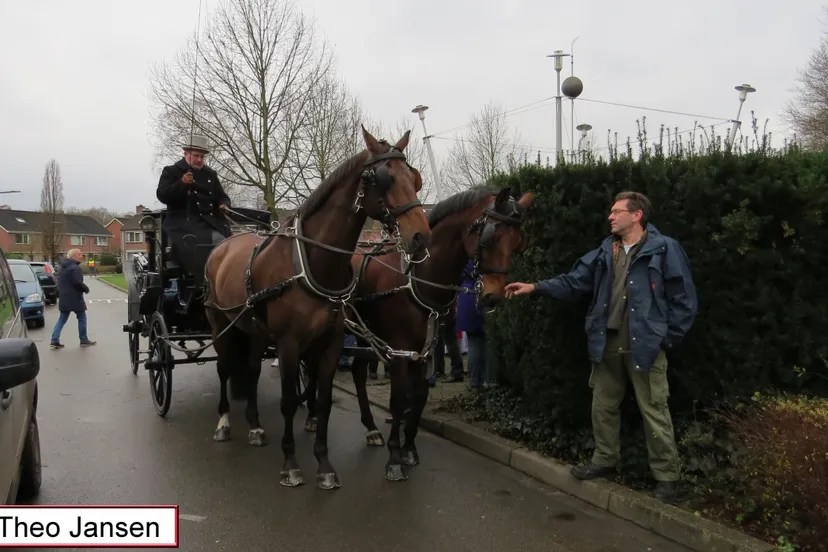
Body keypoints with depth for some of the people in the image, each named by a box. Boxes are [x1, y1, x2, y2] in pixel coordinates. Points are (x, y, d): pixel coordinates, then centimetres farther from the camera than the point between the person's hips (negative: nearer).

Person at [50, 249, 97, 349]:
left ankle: (55, 340, 5)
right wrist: (86, 289, -9)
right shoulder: (75, 268, -17)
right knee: (82, 318, 5)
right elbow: (78, 283, -24)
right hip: (75, 298, -8)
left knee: (62, 319, 11)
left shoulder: (64, 267, 14)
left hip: (64, 298, 8)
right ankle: (84, 340, 11)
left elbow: (60, 282, 20)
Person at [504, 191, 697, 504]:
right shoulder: (604, 253, 9)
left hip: (645, 345, -6)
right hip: (607, 344, 6)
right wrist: (536, 288, -5)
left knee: (654, 412, 3)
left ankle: (666, 477, 17)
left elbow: (684, 299, -7)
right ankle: (605, 461, 34)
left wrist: (668, 338, -8)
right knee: (603, 407, 16)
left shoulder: (664, 249, -8)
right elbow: (572, 283, 6)